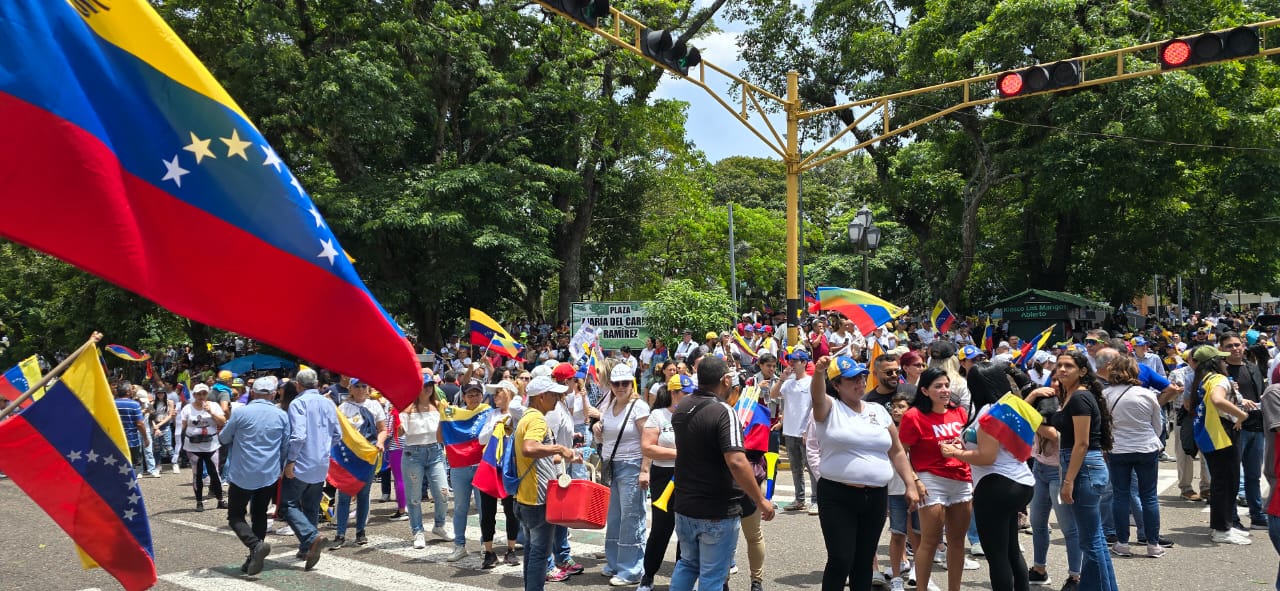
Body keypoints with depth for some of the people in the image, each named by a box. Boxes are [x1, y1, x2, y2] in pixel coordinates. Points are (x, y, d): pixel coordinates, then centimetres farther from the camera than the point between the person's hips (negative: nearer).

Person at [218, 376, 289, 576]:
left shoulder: (241, 413, -7)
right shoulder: (282, 416, 1)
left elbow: (223, 439, 4)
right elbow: (285, 447, 8)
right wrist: (280, 469, 22)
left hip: (242, 475, -3)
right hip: (269, 475, 3)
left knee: (235, 516, 6)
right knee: (259, 515, 15)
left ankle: (256, 545, -18)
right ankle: (254, 559, 11)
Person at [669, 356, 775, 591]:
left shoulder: (681, 407, 3)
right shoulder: (724, 412, -20)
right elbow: (736, 462, -30)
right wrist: (761, 500, -21)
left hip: (684, 506, 7)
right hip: (718, 512, -7)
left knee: (687, 564, 24)